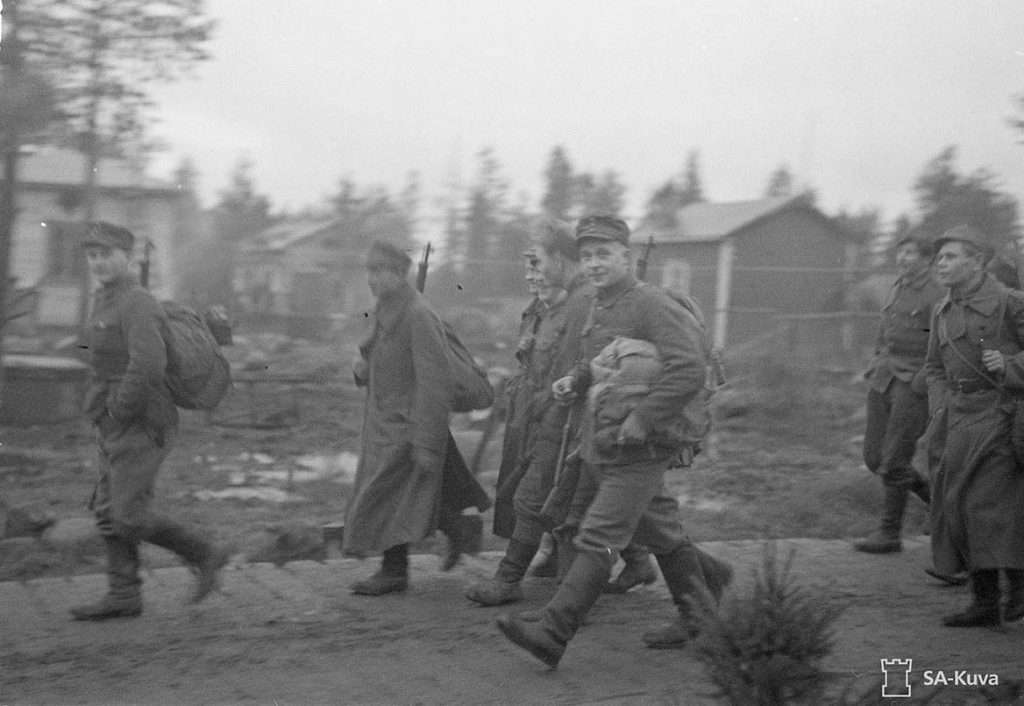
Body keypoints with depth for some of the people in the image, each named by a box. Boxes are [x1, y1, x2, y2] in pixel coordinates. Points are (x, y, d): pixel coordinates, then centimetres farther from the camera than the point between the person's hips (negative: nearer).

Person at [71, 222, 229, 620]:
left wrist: (118, 412, -21)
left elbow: (150, 364, -33)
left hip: (140, 430, -10)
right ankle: (123, 597, 12)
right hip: (118, 431, 10)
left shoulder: (137, 305, -19)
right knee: (108, 511, 8)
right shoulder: (107, 303, 13)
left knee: (130, 518, -8)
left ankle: (204, 556, 6)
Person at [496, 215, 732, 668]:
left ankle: (551, 636, -12)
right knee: (660, 531, 20)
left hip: (637, 452, -9)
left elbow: (691, 369, -26)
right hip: (599, 449, 9)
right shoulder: (597, 307, 11)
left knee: (598, 540, -11)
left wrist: (644, 418, -27)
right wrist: (573, 381, 6)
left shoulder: (651, 306, -16)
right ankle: (696, 614, 35)